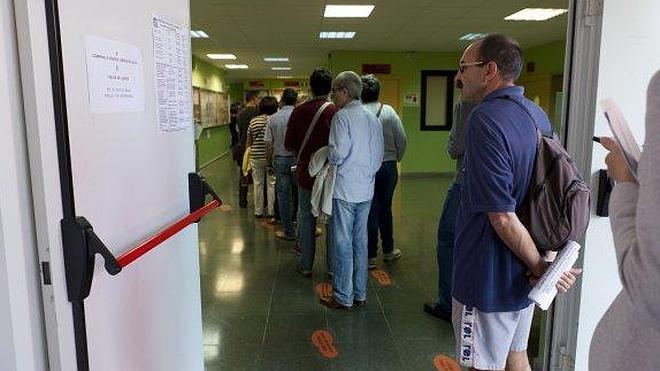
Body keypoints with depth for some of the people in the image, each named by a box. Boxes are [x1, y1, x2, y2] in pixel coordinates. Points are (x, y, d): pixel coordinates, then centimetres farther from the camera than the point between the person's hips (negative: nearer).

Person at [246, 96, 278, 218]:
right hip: (272, 157, -3)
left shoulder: (253, 121, 4)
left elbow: (248, 142, 9)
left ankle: (258, 211, 18)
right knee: (271, 184, 7)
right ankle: (271, 211, 12)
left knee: (258, 184, 11)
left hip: (256, 157, 3)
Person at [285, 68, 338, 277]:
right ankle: (332, 267, 18)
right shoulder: (336, 112, -12)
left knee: (306, 220, 12)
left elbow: (289, 144, 0)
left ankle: (306, 266, 19)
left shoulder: (298, 111, -5)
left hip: (306, 173, 2)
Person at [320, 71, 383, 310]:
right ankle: (360, 295, 23)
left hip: (344, 190, -7)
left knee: (343, 243, 2)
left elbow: (338, 154, -18)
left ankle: (343, 297, 12)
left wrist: (327, 155, 2)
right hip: (366, 190, 7)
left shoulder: (342, 116, -12)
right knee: (360, 241, 14)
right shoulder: (373, 119, 10)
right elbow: (378, 157, 12)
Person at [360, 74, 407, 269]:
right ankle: (388, 250, 29)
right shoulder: (389, 111, -3)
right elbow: (402, 139, -2)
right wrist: (397, 158, 13)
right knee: (386, 208, 17)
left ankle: (371, 256, 13)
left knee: (370, 211, 7)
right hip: (388, 166, 2)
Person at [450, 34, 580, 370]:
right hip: (521, 275, 9)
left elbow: (502, 216, -27)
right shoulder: (537, 114, 6)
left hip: (490, 278, -9)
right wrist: (540, 266, 8)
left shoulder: (486, 119, -23)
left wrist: (540, 266, -13)